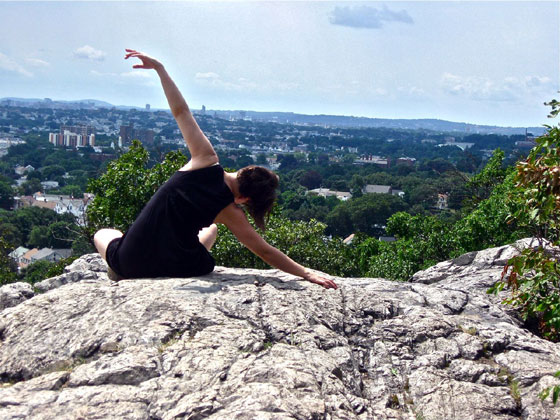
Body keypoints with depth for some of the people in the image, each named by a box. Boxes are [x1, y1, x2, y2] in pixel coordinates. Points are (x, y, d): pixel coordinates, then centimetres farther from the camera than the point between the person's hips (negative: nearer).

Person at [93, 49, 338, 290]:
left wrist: (159, 67, -3)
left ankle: (122, 279, 22)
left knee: (104, 234, 35)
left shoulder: (206, 161, -12)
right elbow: (266, 252, -8)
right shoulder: (231, 213, -11)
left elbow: (180, 111, -9)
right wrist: (307, 273, -3)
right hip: (180, 268, 1)